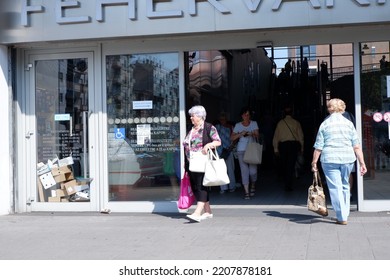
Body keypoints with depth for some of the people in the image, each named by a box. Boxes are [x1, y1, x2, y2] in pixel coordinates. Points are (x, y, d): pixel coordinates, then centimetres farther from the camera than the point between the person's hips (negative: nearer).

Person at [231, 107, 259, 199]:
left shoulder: (254, 123, 7)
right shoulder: (238, 125, 7)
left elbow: (257, 134, -5)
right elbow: (232, 138, 3)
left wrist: (251, 134, -27)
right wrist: (240, 134, -14)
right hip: (241, 150, 0)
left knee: (253, 171, -4)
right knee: (244, 171, -5)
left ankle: (253, 185, 28)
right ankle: (247, 192, -2)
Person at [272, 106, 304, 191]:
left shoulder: (280, 123, 6)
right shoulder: (296, 123, 4)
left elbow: (276, 136, 5)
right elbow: (300, 136, 3)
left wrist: (276, 149, 10)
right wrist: (301, 148, 10)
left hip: (283, 145, 1)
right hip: (294, 144, -1)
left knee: (284, 165, 11)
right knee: (291, 165, -1)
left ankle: (286, 184, 18)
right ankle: (289, 185, -5)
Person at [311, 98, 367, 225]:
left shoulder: (325, 124, 1)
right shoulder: (349, 123, 6)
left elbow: (318, 147, 0)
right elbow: (356, 146, 3)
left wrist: (314, 162, 7)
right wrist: (362, 163, 5)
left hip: (329, 159, -2)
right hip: (347, 159, 3)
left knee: (335, 187, 1)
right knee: (345, 186, 18)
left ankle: (342, 217, 0)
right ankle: (345, 214, 24)